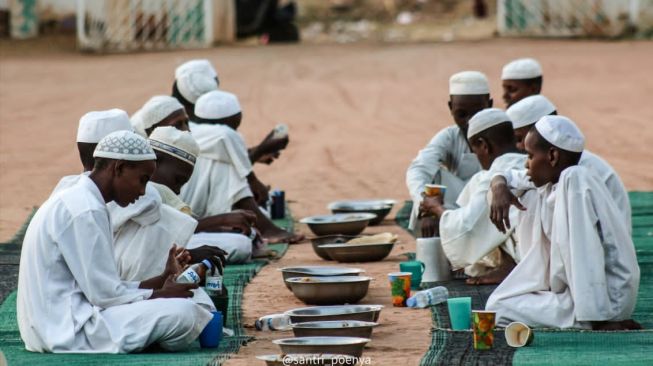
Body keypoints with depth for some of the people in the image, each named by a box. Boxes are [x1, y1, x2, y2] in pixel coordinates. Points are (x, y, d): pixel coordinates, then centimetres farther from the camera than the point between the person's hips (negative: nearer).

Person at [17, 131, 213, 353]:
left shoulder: (76, 201, 15)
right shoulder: (85, 211, -16)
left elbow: (103, 287, 16)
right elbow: (105, 294, -18)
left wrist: (163, 280, 11)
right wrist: (163, 294, -4)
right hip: (68, 328, -11)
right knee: (183, 313, -18)